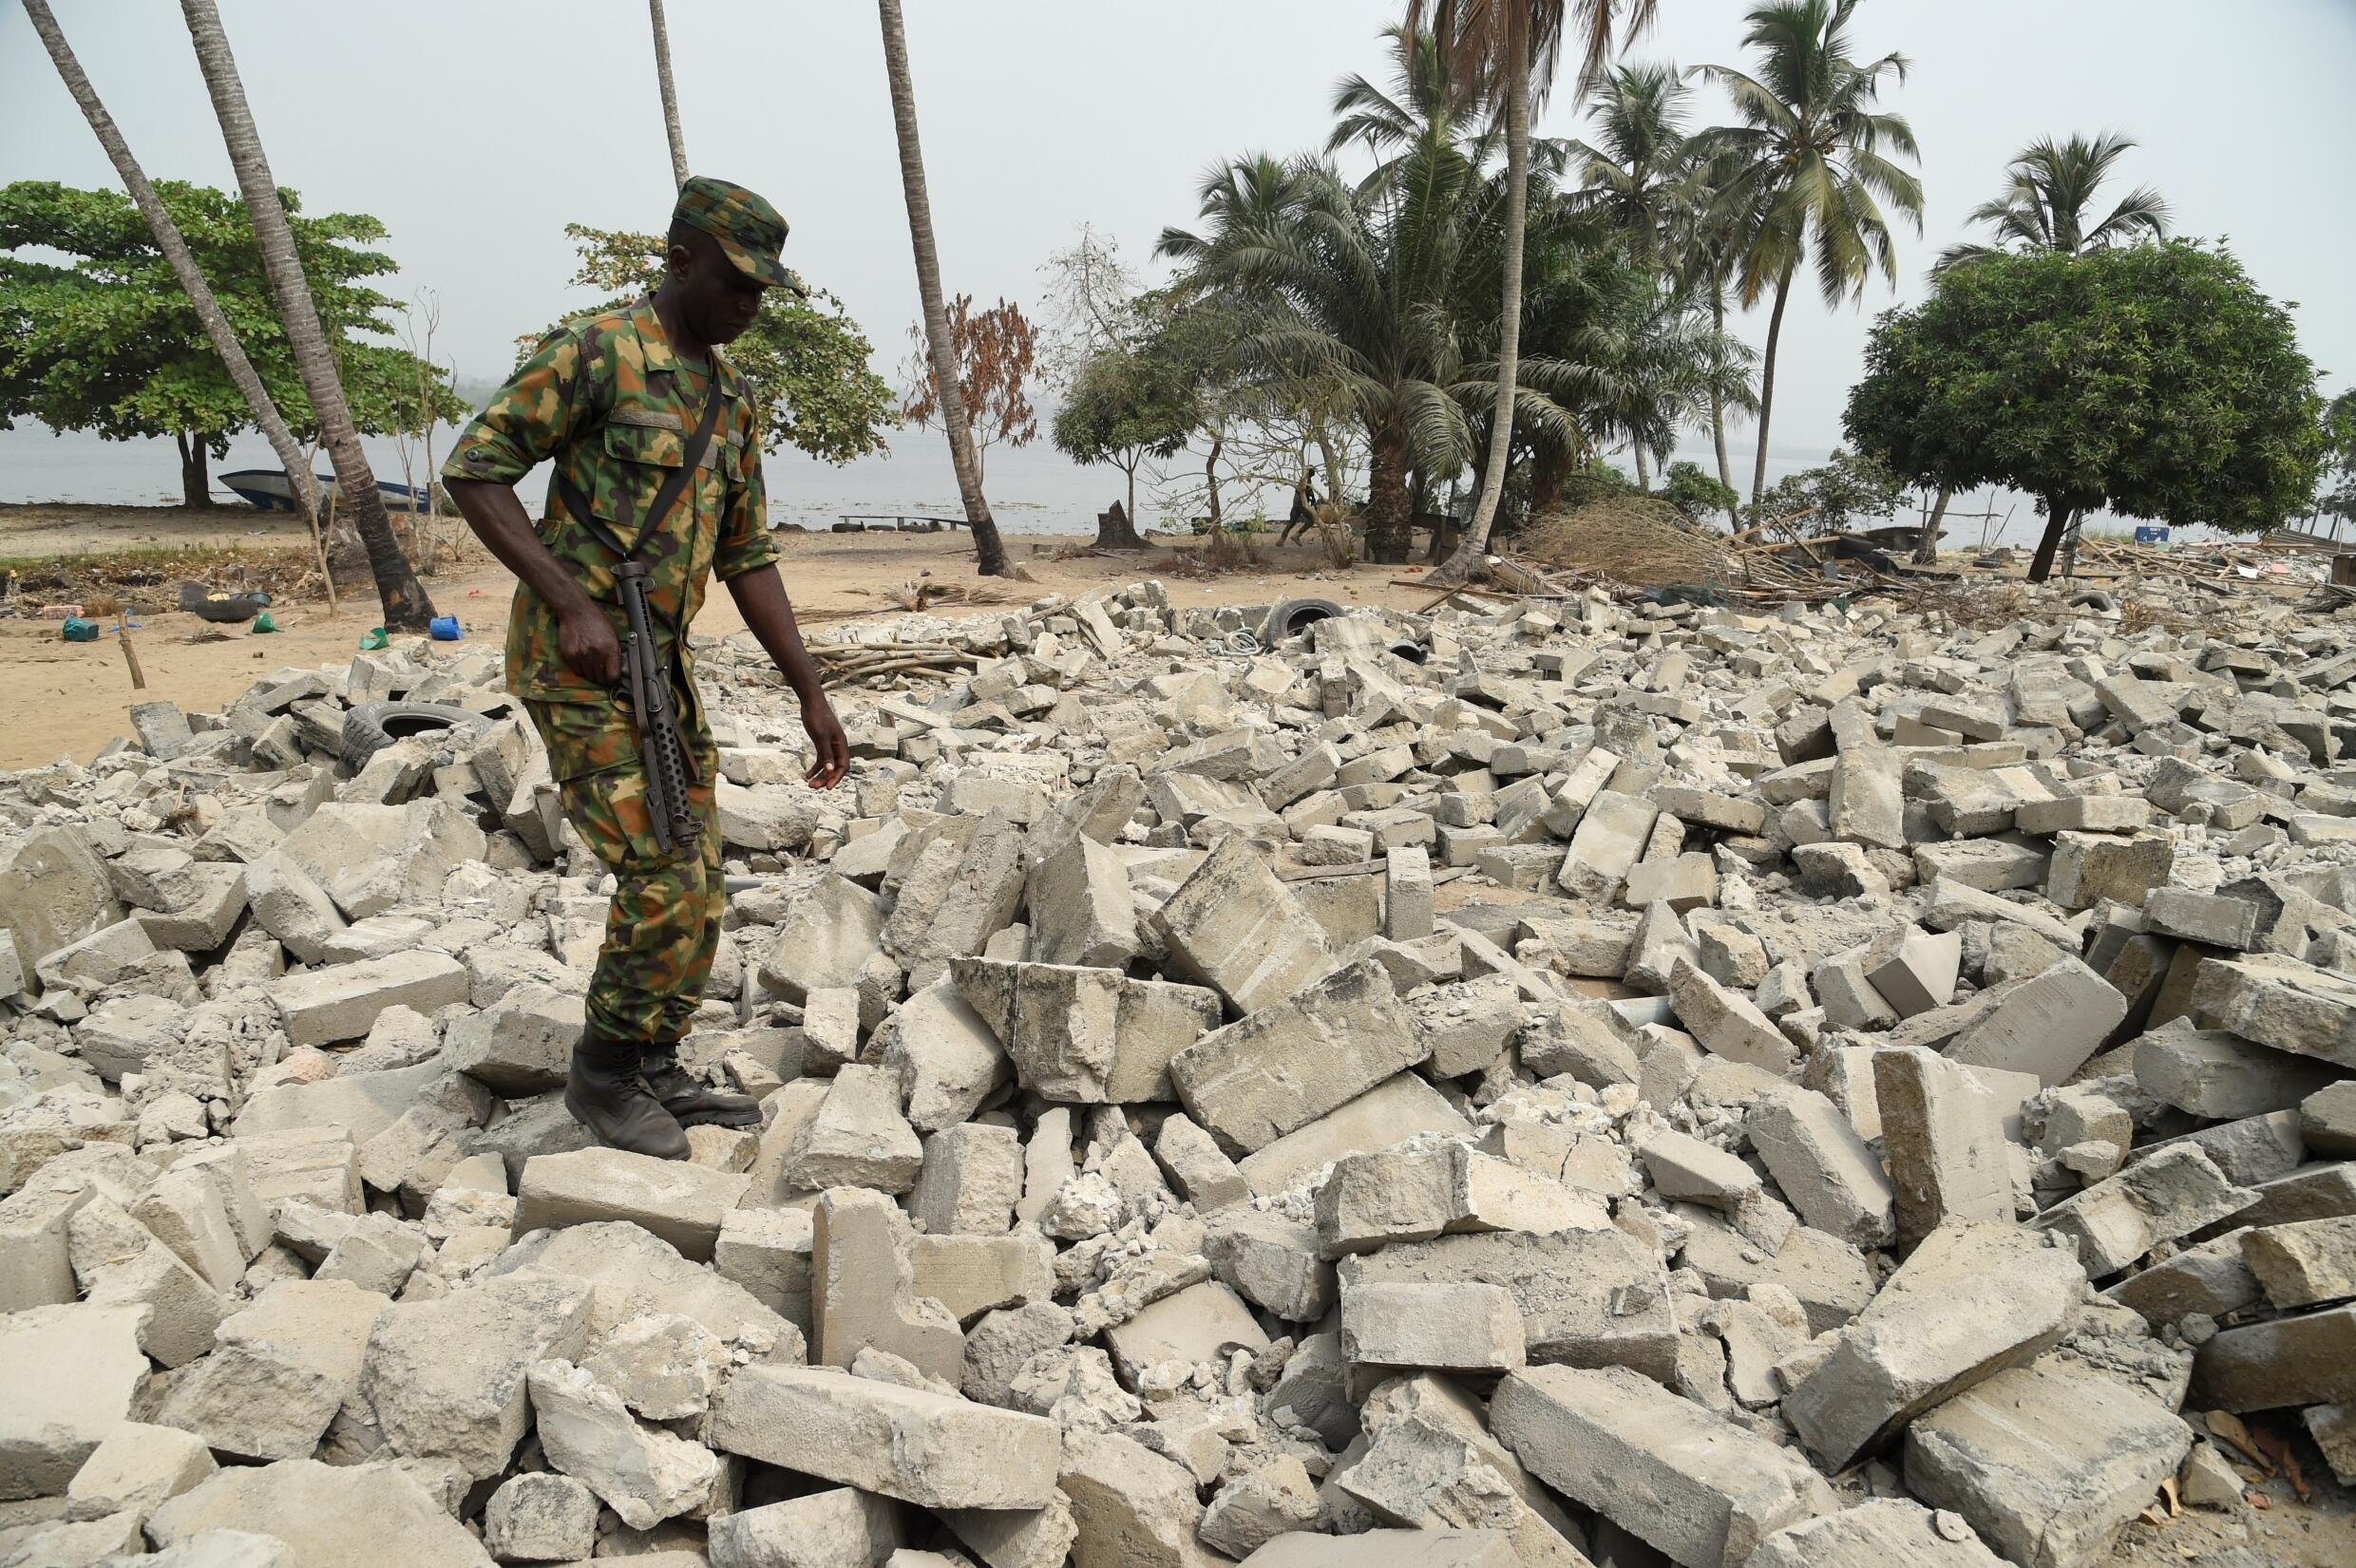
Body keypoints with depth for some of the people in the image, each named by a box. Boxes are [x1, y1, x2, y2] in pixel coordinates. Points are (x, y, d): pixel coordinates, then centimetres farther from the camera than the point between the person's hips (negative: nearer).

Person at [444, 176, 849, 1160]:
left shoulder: (729, 400, 14)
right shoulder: (593, 354, -9)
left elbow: (748, 556, 15)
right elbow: (474, 470, -12)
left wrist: (811, 694, 9)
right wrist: (573, 602, -21)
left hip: (662, 664, 8)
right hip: (576, 665, -8)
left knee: (697, 886, 8)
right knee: (662, 875, -11)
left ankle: (654, 1074, 23)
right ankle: (602, 1076, 10)